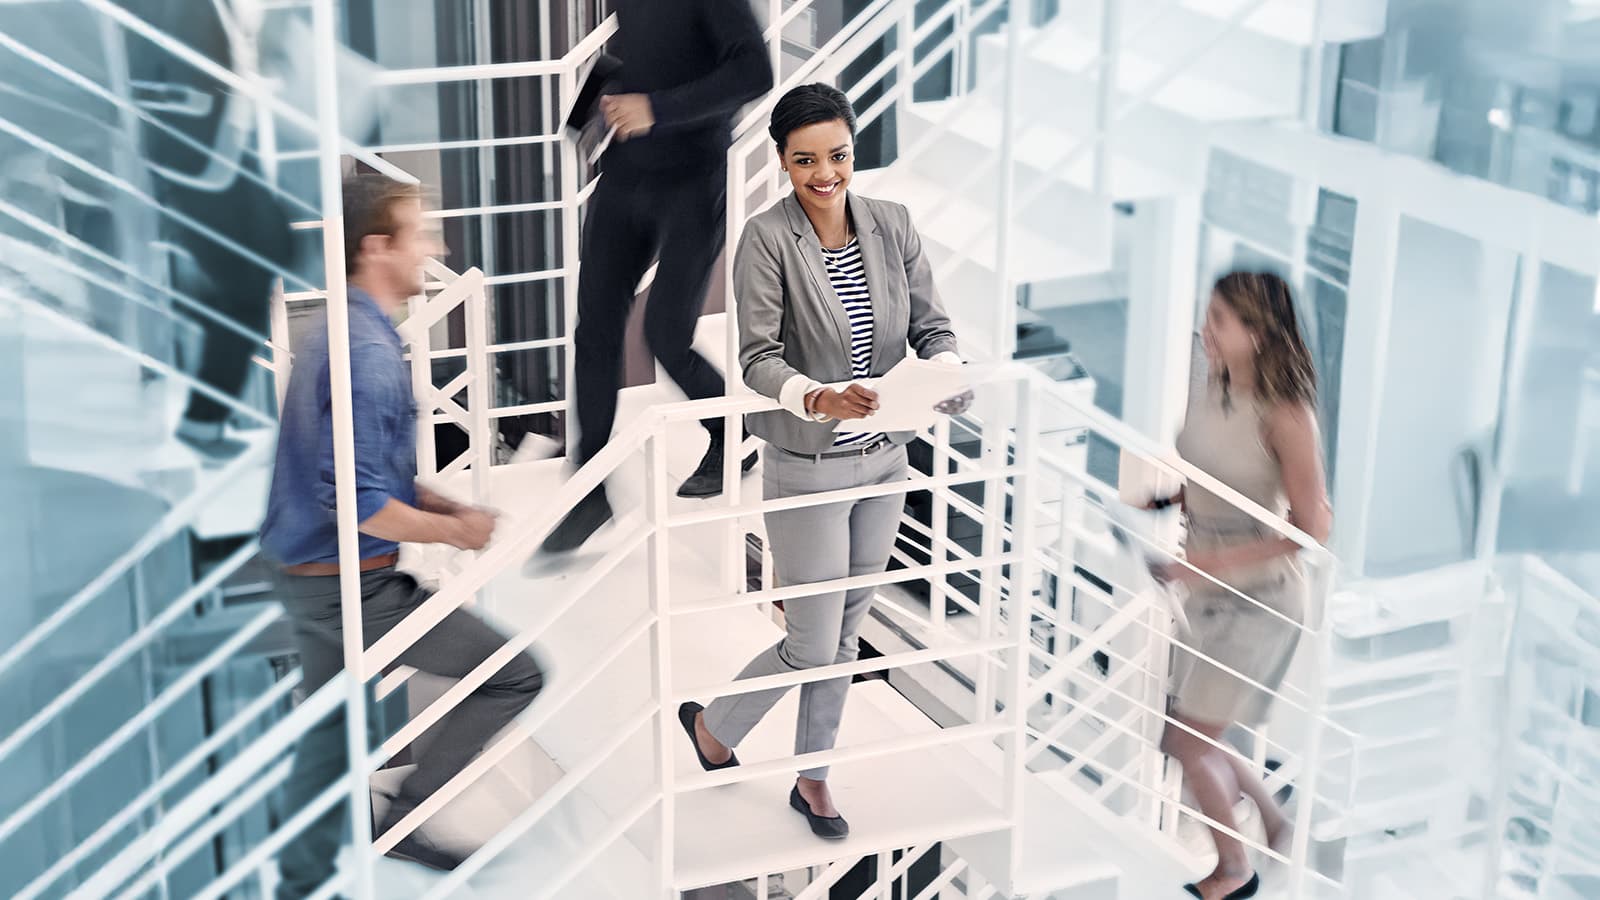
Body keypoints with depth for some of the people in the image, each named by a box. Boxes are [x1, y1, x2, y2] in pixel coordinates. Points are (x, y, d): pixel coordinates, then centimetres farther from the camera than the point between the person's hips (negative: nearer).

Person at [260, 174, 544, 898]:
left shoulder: (333, 335, 10)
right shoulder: (369, 351, -22)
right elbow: (359, 503, -27)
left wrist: (449, 508, 9)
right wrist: (454, 531, -15)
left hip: (311, 583, 10)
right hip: (354, 585, -10)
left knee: (328, 734, 20)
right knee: (516, 674, -3)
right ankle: (409, 820, 3)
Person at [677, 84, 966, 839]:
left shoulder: (892, 225, 0)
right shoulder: (767, 239, -15)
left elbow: (931, 325, -1)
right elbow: (757, 357, -20)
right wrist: (818, 399, -39)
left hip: (886, 459, 5)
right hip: (808, 469, -5)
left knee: (846, 633, 17)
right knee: (813, 645, 2)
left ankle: (813, 777, 35)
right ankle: (713, 726, 30)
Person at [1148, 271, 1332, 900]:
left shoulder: (1284, 416, -23)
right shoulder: (1203, 388, -2)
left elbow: (1313, 528, -20)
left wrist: (1216, 562, -25)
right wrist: (1152, 499, -7)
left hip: (1260, 597, -7)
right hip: (1207, 588, 7)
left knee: (1190, 742, 0)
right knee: (1179, 738, 15)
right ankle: (1276, 825, 38)